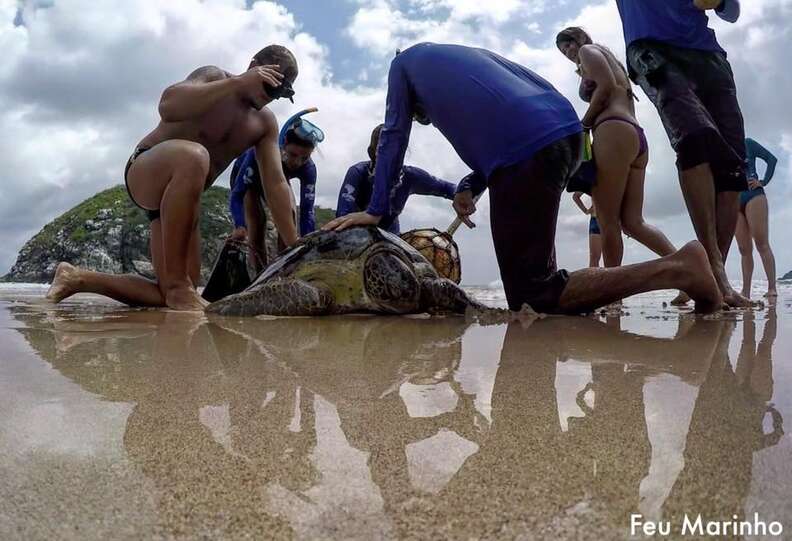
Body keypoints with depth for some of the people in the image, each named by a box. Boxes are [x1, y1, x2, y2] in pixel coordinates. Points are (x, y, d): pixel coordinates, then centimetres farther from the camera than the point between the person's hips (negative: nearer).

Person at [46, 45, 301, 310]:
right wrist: (238, 82, -36)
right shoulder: (214, 77, -11)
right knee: (194, 155, -43)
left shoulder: (265, 123, 5)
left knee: (169, 298, 0)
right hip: (145, 172, -7)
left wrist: (294, 247, -13)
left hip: (180, 195, 7)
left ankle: (76, 278, 22)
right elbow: (168, 107, -32)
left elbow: (276, 184, -3)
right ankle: (177, 284, -36)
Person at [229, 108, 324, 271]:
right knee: (257, 228, -19)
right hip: (246, 177, -2)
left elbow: (307, 210, -35)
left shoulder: (308, 168, -34)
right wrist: (240, 226, -62)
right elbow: (237, 194, -45)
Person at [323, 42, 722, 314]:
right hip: (567, 131, 8)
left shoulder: (405, 60, 27)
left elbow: (394, 135, 17)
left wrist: (376, 210, 19)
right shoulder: (472, 53, 40)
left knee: (533, 296, -5)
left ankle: (675, 269, -14)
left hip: (525, 152, -8)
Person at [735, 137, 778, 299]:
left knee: (762, 244, -12)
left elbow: (772, 159, 2)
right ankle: (746, 292, 0)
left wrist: (763, 182, -7)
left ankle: (772, 288, -15)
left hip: (753, 195, -4)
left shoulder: (747, 144, 7)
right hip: (734, 201, 5)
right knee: (744, 249, 2)